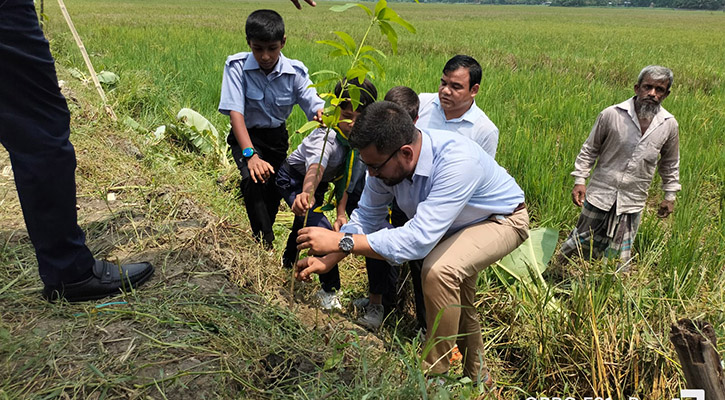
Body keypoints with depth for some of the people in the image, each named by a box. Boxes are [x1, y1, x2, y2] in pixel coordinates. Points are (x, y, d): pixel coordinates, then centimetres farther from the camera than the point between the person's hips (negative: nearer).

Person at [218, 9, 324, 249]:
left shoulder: (295, 72, -16)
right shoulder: (236, 66, -21)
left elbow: (314, 104, -24)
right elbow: (235, 112, -28)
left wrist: (323, 113, -52)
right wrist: (250, 155, -41)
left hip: (277, 136, 3)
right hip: (246, 136, -3)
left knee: (274, 190, 13)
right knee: (254, 181, -29)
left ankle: (266, 229, 43)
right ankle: (264, 242, -14)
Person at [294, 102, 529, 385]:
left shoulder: (457, 162, -42)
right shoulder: (385, 159, -21)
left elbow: (419, 239, -46)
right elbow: (366, 217, -8)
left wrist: (340, 241, -43)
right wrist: (327, 260, -19)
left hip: (502, 218, -7)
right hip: (453, 225, 8)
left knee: (439, 270, -30)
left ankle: (435, 374, -8)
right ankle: (475, 374, 44)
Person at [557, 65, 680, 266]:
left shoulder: (669, 125, 1)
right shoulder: (611, 114, -9)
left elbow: (670, 163, 15)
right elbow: (589, 149, 0)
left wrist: (670, 195, 16)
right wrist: (579, 180, -6)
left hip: (633, 202, 2)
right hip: (600, 193, -2)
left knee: (620, 256, 9)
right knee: (582, 238, 11)